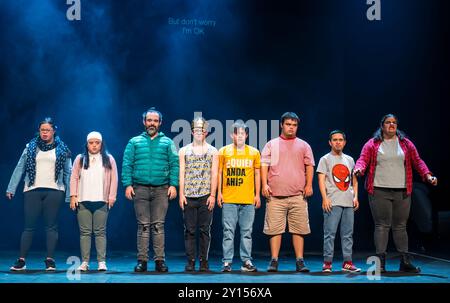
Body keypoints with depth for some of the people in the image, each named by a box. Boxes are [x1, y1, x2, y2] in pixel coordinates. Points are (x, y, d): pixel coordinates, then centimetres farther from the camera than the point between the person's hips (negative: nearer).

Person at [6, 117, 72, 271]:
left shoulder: (62, 150, 8)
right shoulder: (31, 147, 9)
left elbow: (68, 173, 5)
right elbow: (20, 168, 5)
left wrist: (70, 195, -2)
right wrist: (11, 189, -3)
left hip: (54, 191, -1)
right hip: (32, 191, 1)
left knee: (51, 226, 0)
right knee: (29, 225, 2)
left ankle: (50, 260, 4)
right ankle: (21, 260, 4)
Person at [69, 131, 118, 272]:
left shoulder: (109, 159, 9)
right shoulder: (80, 159, 12)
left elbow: (113, 179, 5)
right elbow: (74, 178, 8)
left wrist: (112, 196, -2)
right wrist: (73, 196, 0)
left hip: (101, 201, -1)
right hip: (83, 201, 1)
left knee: (100, 232, -1)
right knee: (85, 232, 1)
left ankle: (102, 262, 1)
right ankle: (84, 262, 4)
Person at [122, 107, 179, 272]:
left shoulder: (167, 143, 12)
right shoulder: (134, 142, 12)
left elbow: (174, 164, 5)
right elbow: (127, 164, 6)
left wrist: (173, 185, -6)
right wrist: (128, 184, -5)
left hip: (161, 189, 0)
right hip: (140, 189, 0)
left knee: (158, 225, -2)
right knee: (143, 225, 0)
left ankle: (159, 260, -1)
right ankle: (142, 260, 2)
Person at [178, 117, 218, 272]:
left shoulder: (213, 151, 8)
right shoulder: (184, 151, 10)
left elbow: (214, 175, 3)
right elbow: (181, 174, 6)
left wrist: (212, 195, -5)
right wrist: (181, 194, -2)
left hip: (206, 197, -1)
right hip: (189, 196, 1)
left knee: (205, 230, 1)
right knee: (189, 230, 1)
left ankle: (204, 262, 6)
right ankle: (190, 262, 6)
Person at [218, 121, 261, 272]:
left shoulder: (254, 152, 8)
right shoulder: (224, 151, 5)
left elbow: (257, 174, 12)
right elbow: (220, 173, 9)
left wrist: (257, 194, 8)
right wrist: (219, 192, 4)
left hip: (248, 199, 1)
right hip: (229, 199, -1)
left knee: (247, 232, 5)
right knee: (228, 231, -1)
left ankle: (246, 261, 11)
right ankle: (227, 262, 4)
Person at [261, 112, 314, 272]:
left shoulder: (303, 145, 14)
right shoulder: (271, 144, 12)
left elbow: (309, 166, 11)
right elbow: (264, 165, 6)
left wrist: (309, 185, -1)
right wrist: (265, 184, -6)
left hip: (298, 195, 1)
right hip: (275, 195, -1)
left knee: (299, 229, -1)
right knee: (275, 229, -2)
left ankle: (300, 261, 4)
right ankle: (274, 261, 3)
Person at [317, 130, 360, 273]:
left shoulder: (350, 160, 18)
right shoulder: (325, 159, 4)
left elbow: (354, 180, 21)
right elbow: (321, 180, -3)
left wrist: (355, 197, 8)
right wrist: (325, 198, -13)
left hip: (348, 202, 5)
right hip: (332, 202, -5)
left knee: (348, 234, 5)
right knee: (330, 233, -7)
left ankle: (347, 263, 10)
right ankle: (327, 263, -3)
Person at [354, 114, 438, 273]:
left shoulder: (406, 144, 12)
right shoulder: (372, 144, 5)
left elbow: (417, 161, 8)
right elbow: (363, 159, -4)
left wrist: (427, 175, -7)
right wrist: (359, 169, -26)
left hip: (402, 192, 3)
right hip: (380, 192, -2)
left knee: (400, 226, 7)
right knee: (382, 225, -5)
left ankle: (405, 262, 11)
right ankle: (380, 261, -3)